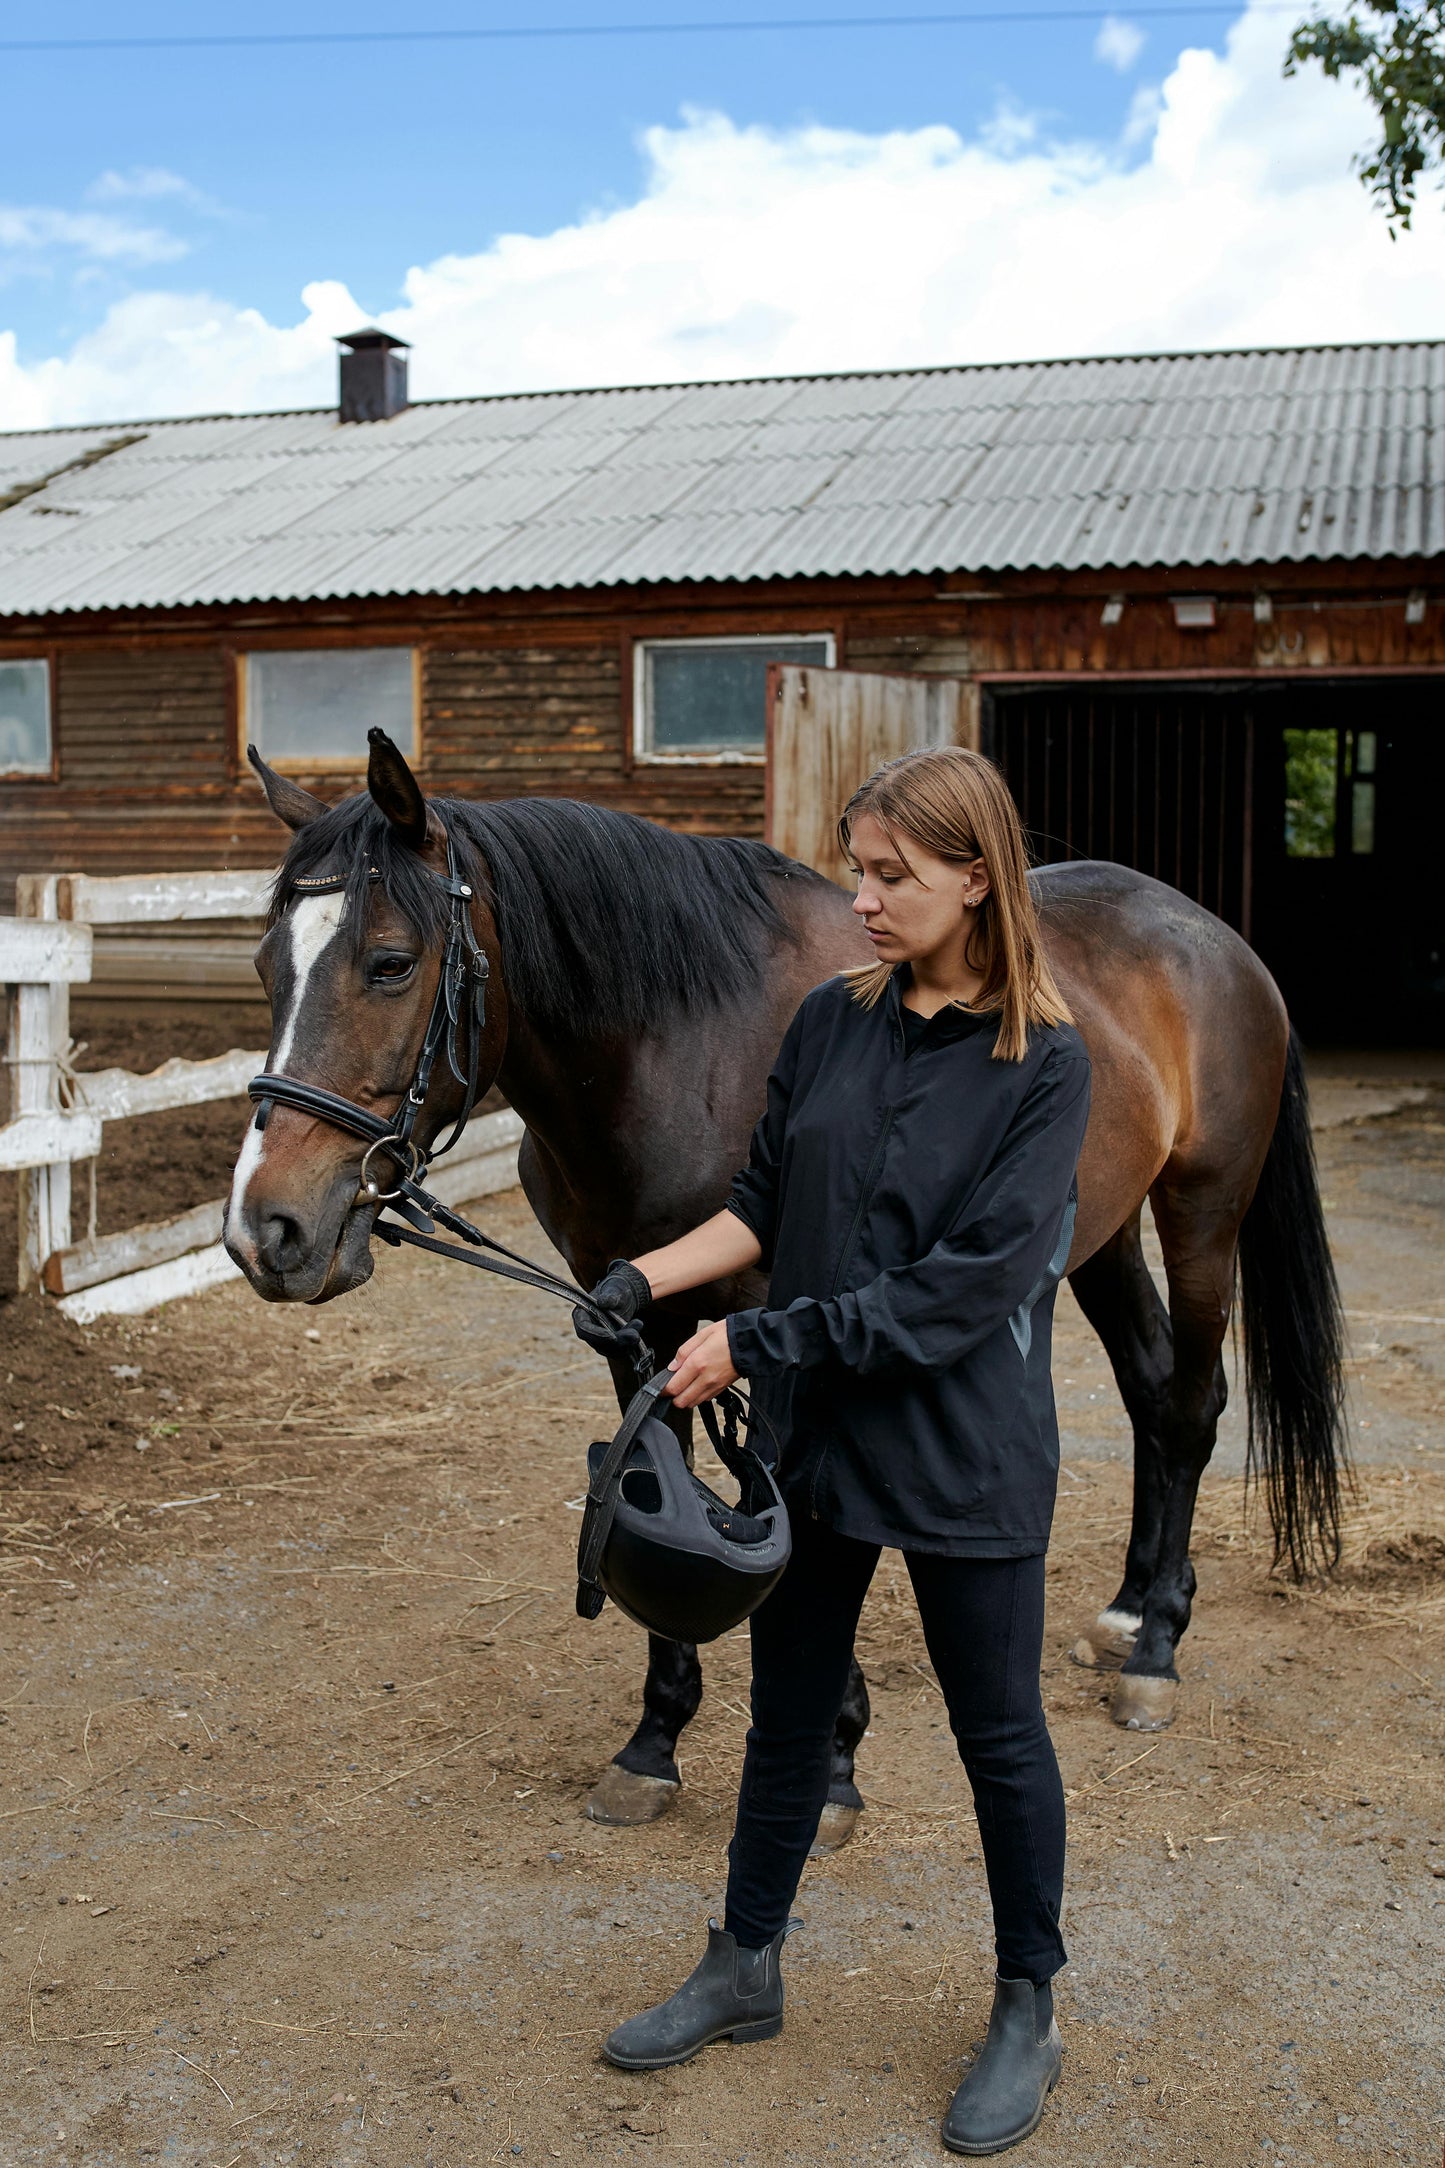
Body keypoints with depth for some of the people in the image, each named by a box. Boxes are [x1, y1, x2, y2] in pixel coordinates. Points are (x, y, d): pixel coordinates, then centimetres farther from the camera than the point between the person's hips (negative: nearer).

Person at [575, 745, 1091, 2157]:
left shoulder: (1043, 1064, -15)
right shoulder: (831, 1021, -1)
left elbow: (966, 1285, -21)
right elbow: (764, 1201, 6)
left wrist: (760, 1343, -22)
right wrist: (655, 1275, -12)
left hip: (963, 1450, -5)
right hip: (814, 1435, 5)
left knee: (997, 1734, 12)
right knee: (788, 1713, 19)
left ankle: (1027, 2015, 32)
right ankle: (744, 1973, 38)